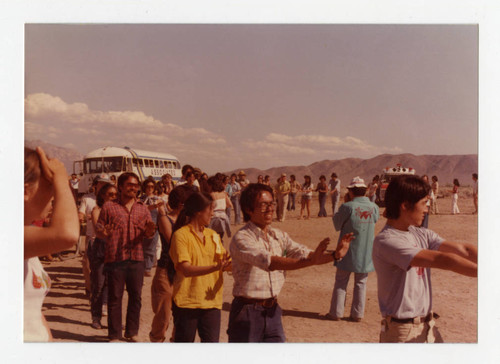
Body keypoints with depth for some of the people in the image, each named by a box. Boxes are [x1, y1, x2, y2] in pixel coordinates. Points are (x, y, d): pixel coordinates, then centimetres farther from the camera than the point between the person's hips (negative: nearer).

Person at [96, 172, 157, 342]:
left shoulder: (142, 209, 11)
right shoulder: (109, 206, 1)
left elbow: (149, 234, 10)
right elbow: (98, 229, 2)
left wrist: (150, 231, -14)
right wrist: (104, 232, -21)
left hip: (136, 259, 3)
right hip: (115, 259, -3)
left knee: (136, 296, 10)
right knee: (114, 298, 4)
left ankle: (132, 332, 25)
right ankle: (114, 335, 16)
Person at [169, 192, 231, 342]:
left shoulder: (213, 235, 10)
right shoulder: (181, 235, -9)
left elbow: (226, 262, 9)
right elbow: (186, 269, -20)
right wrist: (216, 267, -30)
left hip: (212, 301, 5)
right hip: (187, 302, -4)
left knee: (211, 340, 2)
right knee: (185, 340, 8)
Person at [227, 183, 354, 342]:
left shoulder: (279, 236, 7)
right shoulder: (241, 238, -17)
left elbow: (303, 253, -1)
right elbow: (269, 262, -31)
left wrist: (334, 255, -19)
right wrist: (311, 261, -39)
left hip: (272, 311, 6)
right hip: (247, 311, -6)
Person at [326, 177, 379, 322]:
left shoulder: (347, 207, -17)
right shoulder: (374, 207, -5)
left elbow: (337, 225, -6)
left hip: (348, 252, -3)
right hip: (366, 254, 3)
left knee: (340, 282, 10)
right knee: (361, 283, 13)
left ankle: (336, 313, 15)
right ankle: (357, 314, 18)